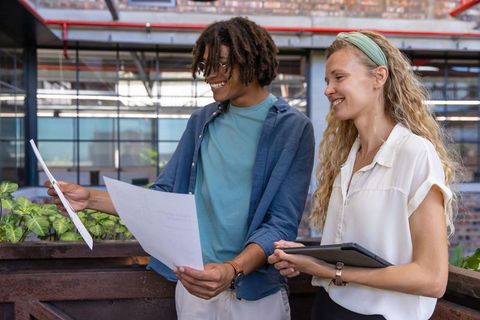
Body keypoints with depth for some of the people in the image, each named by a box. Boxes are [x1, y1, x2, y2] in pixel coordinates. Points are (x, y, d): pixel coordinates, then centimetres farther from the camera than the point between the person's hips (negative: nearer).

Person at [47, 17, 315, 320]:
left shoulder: (292, 128, -10)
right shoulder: (202, 121, 5)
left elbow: (281, 224, -15)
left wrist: (232, 270, -32)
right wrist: (92, 198, -7)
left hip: (255, 290, -4)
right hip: (193, 282, 5)